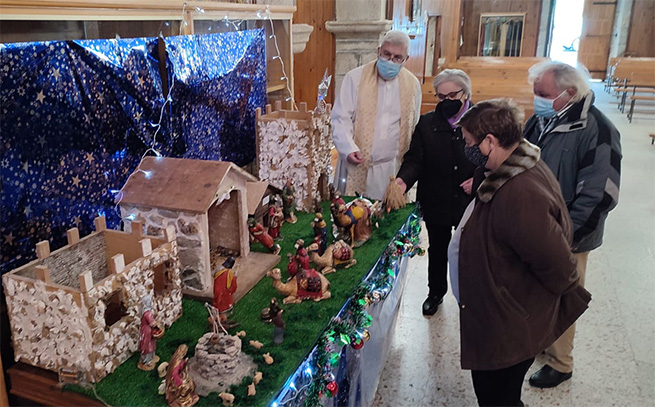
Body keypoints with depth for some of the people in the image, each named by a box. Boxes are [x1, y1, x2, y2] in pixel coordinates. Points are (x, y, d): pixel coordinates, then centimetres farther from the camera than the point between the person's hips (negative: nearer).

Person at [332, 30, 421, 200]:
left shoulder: (412, 84, 7)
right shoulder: (355, 78, -4)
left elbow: (414, 128, 15)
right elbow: (340, 118, -5)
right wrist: (349, 149, -20)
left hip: (393, 168, 2)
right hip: (357, 165, -2)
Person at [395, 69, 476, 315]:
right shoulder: (426, 123, -2)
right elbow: (415, 159, -7)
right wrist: (403, 180, -26)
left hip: (469, 201, -1)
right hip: (436, 202, 2)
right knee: (437, 250, 19)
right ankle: (436, 293, 41)